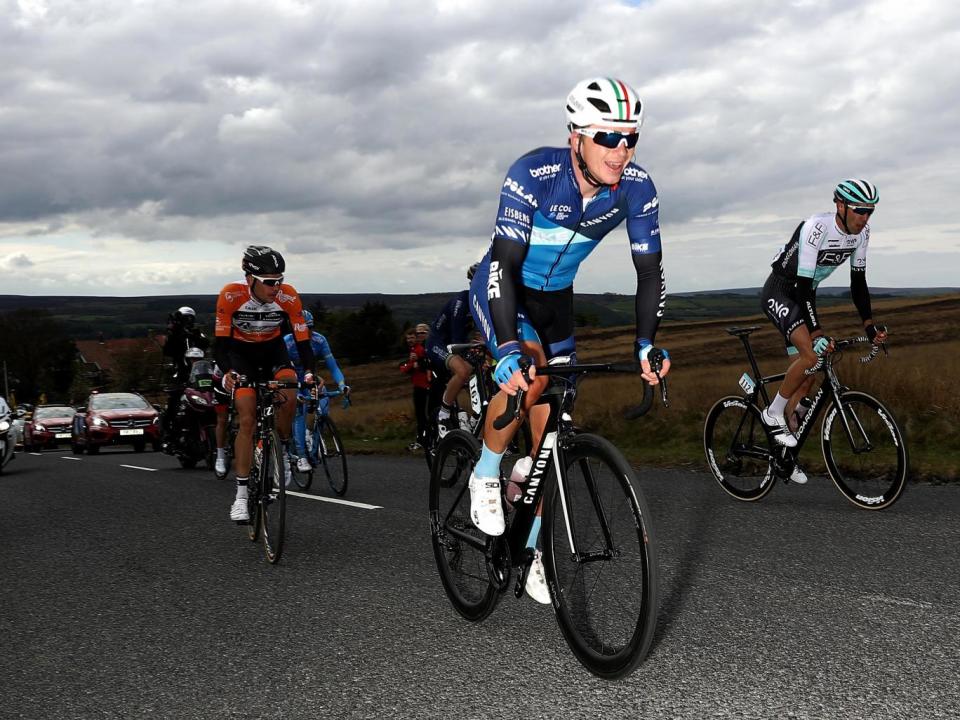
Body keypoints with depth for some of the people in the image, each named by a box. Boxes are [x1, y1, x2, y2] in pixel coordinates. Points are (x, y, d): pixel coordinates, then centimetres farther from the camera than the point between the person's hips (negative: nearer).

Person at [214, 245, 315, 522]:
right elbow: (220, 342, -25)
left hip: (273, 349, 1)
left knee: (289, 396, -28)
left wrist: (309, 372, -37)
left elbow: (302, 339, -21)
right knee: (247, 419, -14)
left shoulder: (288, 297, -26)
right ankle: (241, 495, -7)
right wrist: (227, 372, -42)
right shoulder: (231, 295, -29)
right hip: (240, 352, -1)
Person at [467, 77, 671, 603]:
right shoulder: (534, 173, -32)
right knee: (530, 374, -33)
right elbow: (505, 263, -36)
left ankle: (530, 548, 17)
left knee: (548, 428, 2)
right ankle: (486, 475, -7)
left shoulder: (636, 186, -19)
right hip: (500, 290, -4)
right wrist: (508, 350, -46)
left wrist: (647, 344, -24)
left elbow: (650, 269, -12)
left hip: (555, 299, 4)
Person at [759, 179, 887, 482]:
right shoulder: (816, 227, -29)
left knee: (810, 372, 3)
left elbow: (858, 280, 4)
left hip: (804, 297, 8)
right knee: (811, 355, -28)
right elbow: (803, 282, -32)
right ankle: (773, 414, -8)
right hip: (779, 292, -8)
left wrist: (869, 324, -2)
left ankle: (784, 451, 12)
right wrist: (816, 333, -37)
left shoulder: (861, 231, -6)